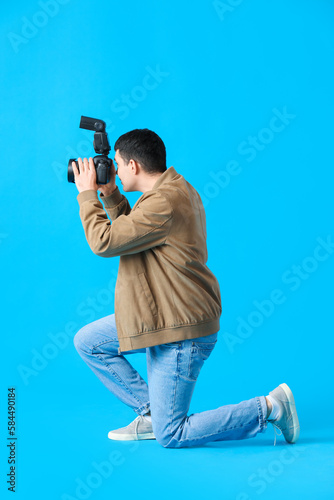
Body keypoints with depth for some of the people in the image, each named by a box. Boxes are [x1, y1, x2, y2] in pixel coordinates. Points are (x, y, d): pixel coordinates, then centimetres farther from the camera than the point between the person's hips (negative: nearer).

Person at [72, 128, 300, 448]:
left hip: (181, 330, -10)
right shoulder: (173, 188, 8)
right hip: (163, 316, 10)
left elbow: (103, 242, -24)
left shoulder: (164, 203, -25)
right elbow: (129, 234, 19)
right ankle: (150, 413, 16)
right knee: (87, 342, 13)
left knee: (171, 436, -2)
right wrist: (110, 196, 10)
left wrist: (87, 194, -11)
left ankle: (270, 408, 2)